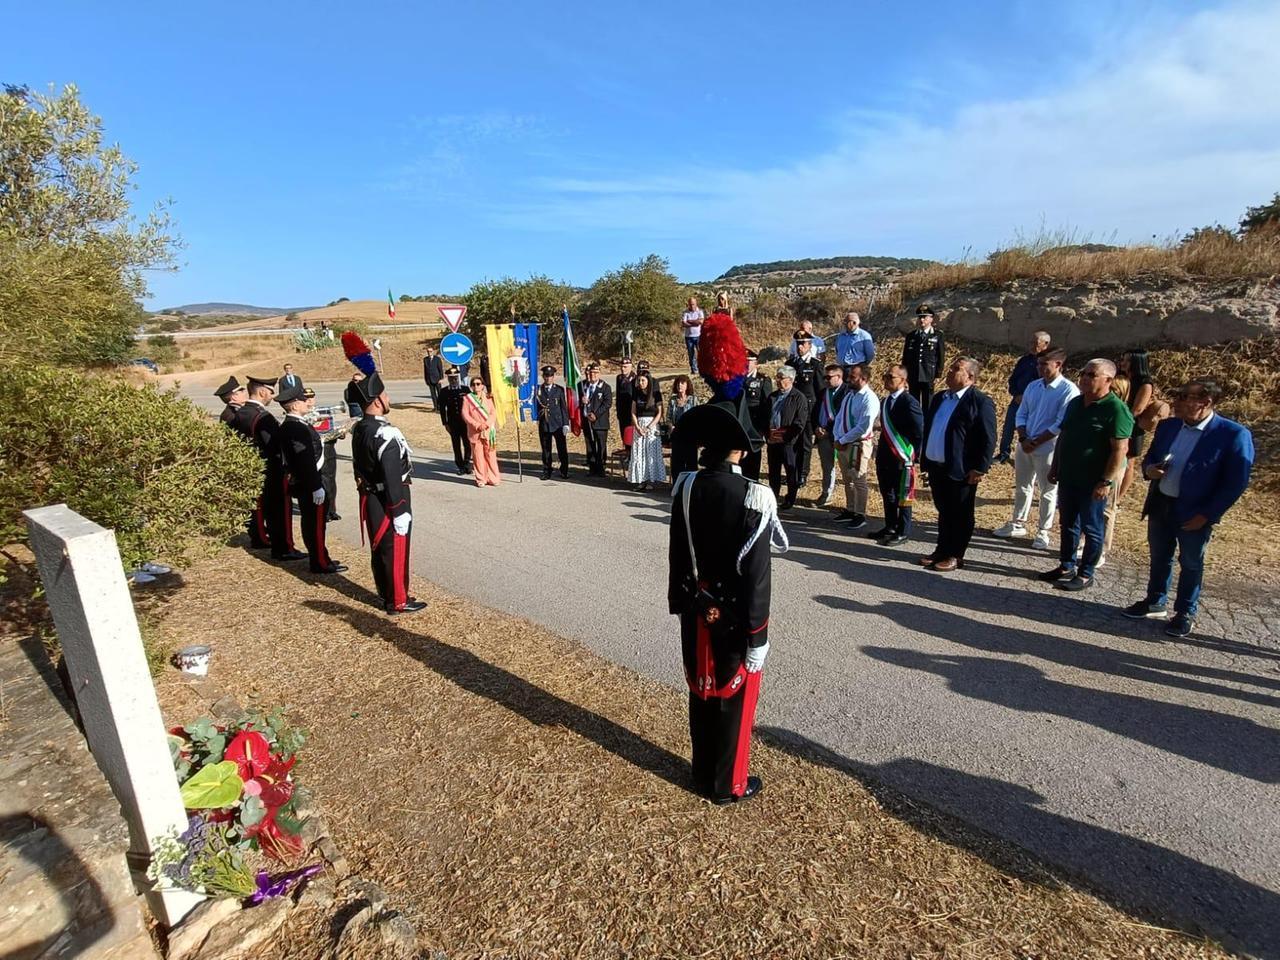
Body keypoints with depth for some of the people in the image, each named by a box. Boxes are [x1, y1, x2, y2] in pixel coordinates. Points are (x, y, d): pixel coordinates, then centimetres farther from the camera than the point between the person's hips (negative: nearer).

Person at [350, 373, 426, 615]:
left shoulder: (359, 430, 5)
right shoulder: (385, 434, -24)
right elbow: (392, 478, -25)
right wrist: (400, 512, -21)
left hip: (369, 499, 9)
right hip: (387, 503, -9)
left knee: (379, 549, 19)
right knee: (395, 551, 4)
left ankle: (386, 595, 33)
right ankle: (398, 601, 16)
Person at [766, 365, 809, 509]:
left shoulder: (799, 398, -6)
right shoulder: (772, 396, 14)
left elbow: (800, 423, -12)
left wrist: (785, 436, -15)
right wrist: (768, 434, 2)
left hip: (789, 442, -6)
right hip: (772, 441, 6)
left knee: (791, 472, 4)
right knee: (773, 472, 13)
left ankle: (790, 500, 17)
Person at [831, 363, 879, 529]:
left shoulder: (869, 399, -15)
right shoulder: (849, 395, 10)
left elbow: (863, 427, -21)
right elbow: (839, 418, 13)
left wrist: (843, 441, -16)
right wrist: (837, 439, -1)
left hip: (858, 445, -8)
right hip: (841, 444, 8)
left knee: (859, 482, 1)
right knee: (847, 480, 17)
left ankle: (860, 515, 12)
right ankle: (850, 510, 30)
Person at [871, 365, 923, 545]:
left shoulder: (909, 402, -15)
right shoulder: (885, 401, 11)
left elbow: (920, 431, -14)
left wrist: (913, 455, -10)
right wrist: (881, 449, 14)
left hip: (901, 459, -8)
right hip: (884, 457, 8)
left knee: (902, 497, 2)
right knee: (887, 495, 16)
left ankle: (903, 533, 12)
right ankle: (890, 527, 29)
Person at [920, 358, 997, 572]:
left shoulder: (980, 401, -10)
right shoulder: (939, 398, 13)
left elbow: (988, 439, -14)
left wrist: (980, 469, -16)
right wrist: (926, 460, 13)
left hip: (961, 471, -7)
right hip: (936, 467, 7)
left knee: (960, 515, 5)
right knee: (943, 512, 17)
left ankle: (955, 556, 15)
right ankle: (942, 550, 29)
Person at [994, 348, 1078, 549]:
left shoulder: (1068, 390, -12)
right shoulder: (1033, 386, 7)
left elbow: (1061, 424, -15)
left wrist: (1036, 442, -14)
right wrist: (1023, 439, -6)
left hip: (1048, 448, -6)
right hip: (1024, 445, 6)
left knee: (1048, 492, 6)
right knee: (1022, 487, 16)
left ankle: (1043, 532, 16)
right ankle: (1018, 524, 29)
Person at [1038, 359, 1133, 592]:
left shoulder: (1116, 409, -15)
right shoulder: (1075, 403, 8)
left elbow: (1120, 449, -18)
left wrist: (1106, 481, -22)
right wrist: (1054, 467, 13)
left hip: (1092, 481, -7)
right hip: (1068, 477, 7)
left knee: (1092, 528, 5)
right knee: (1068, 524, 15)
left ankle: (1085, 574, 15)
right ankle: (1066, 566, 27)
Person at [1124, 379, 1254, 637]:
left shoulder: (1233, 434, -15)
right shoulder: (1167, 427, 1)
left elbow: (1236, 482, -13)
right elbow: (1150, 457, 14)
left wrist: (1207, 515, -16)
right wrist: (1149, 469, -10)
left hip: (1194, 515, -5)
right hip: (1160, 505, 5)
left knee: (1191, 564, 11)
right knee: (1159, 557, 18)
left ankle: (1185, 613, 27)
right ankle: (1155, 602, 34)